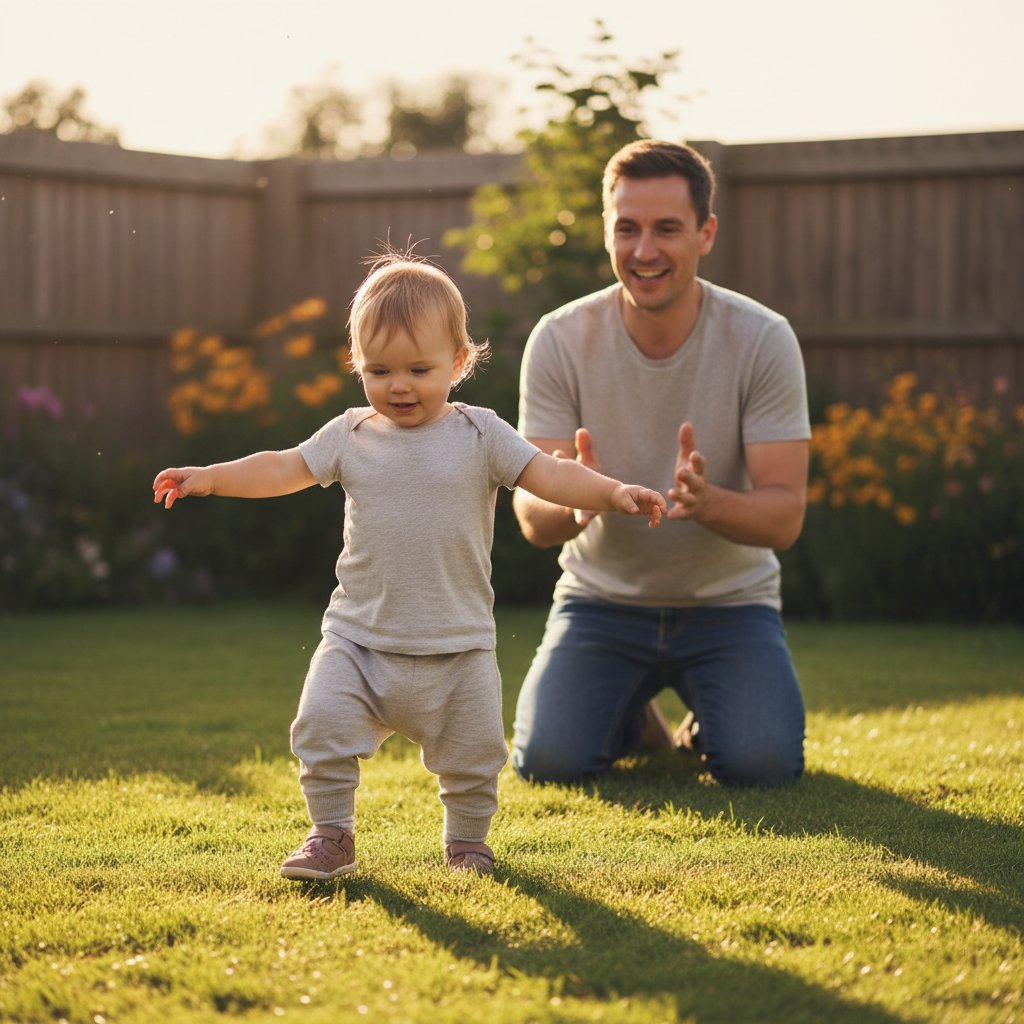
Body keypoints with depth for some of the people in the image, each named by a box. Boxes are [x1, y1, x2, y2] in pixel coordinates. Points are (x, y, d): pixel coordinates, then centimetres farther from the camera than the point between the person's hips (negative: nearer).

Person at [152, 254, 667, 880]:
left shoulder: (479, 435, -2)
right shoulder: (349, 436, 4)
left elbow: (549, 475, -8)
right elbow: (284, 469, 8)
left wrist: (614, 493, -22)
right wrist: (209, 477, -1)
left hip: (457, 649, -1)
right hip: (359, 640, 1)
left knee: (473, 752, 2)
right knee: (321, 725, -15)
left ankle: (468, 840, 29)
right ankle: (332, 835, 4)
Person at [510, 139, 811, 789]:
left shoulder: (763, 340, -14)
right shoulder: (560, 341, -12)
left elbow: (785, 517, -17)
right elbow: (531, 517, -13)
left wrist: (707, 502, -40)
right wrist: (573, 503, -39)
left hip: (729, 599, -1)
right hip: (603, 598, 1)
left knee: (762, 764, -25)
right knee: (549, 760, -22)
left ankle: (707, 724, 14)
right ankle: (631, 717, 16)